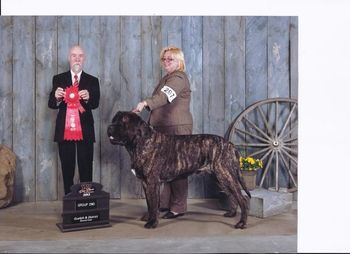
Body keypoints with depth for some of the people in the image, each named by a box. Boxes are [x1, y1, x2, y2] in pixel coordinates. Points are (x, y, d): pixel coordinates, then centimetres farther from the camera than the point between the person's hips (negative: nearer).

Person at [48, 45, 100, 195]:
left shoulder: (92, 81, 8)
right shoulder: (58, 79, 10)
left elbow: (95, 104, -5)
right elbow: (51, 104, 3)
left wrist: (88, 98, -28)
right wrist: (56, 97, -20)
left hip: (85, 131, -1)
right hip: (64, 130, 1)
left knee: (86, 169, 1)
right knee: (67, 169, 8)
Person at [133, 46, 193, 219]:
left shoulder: (179, 78, -10)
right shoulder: (167, 78, 22)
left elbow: (164, 96, -28)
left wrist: (145, 103, -43)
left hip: (177, 128, -9)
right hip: (164, 128, 9)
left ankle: (178, 208, 0)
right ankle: (165, 203, 14)